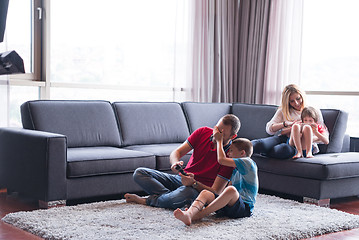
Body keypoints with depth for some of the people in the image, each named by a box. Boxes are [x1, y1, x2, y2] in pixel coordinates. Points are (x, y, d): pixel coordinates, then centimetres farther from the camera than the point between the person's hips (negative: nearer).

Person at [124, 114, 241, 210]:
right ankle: (171, 195, -23)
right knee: (139, 173, -7)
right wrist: (175, 163, -28)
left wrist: (193, 183, -34)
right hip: (181, 178, 6)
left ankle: (147, 200, -18)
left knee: (186, 193, -43)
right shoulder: (203, 132, -4)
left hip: (199, 188, -6)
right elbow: (176, 152, -4)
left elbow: (216, 192, -18)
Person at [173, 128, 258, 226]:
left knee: (231, 190, -37)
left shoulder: (248, 162, -3)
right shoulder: (237, 169, 27)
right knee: (205, 193, -14)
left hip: (244, 208, -8)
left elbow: (221, 160, -11)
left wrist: (219, 140, 1)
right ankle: (189, 214, -45)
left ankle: (198, 215, -40)